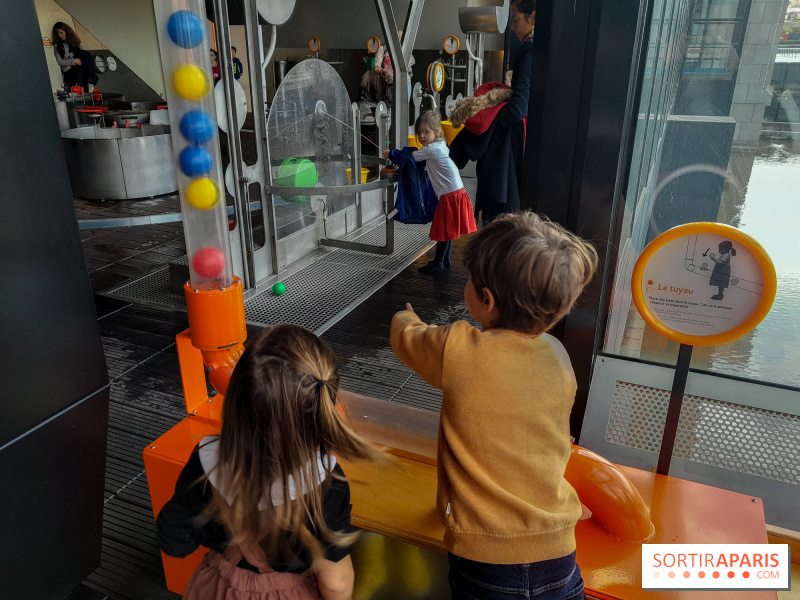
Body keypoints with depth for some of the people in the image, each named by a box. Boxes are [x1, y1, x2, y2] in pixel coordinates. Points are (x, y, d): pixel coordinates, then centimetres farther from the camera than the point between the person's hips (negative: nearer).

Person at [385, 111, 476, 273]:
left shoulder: (431, 149, -14)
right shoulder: (440, 146, 14)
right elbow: (414, 157, 23)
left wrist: (389, 154, 8)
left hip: (451, 195, -10)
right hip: (453, 193, 10)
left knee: (444, 230, -1)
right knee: (447, 230, 16)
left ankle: (438, 263, 8)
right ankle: (445, 260, 27)